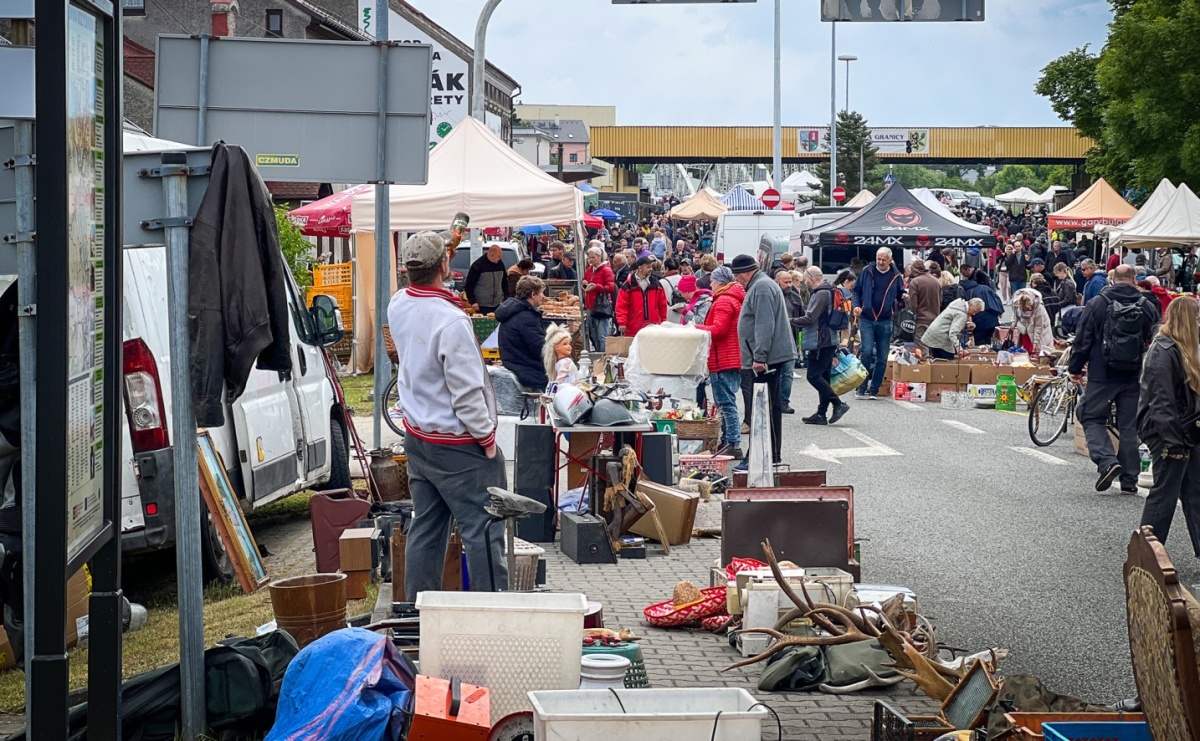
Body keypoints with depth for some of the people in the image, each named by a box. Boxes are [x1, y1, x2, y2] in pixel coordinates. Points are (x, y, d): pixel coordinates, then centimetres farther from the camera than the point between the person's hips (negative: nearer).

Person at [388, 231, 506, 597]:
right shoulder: (451, 321, -24)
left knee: (425, 527, 15)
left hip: (416, 437, 9)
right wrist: (486, 436, -10)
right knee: (482, 530, -2)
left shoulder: (398, 306, 0)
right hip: (457, 444, -8)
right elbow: (466, 392, -22)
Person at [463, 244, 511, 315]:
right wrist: (473, 302, -15)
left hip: (497, 305, 5)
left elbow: (504, 282, 20)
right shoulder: (478, 265, -10)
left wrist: (506, 297, 10)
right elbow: (468, 285, -9)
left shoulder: (500, 264, 7)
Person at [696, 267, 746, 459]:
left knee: (726, 403, -9)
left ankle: (733, 445, -10)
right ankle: (727, 441, 21)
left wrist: (695, 328, -12)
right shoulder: (737, 298, 17)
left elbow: (718, 329, -23)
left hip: (723, 362, -10)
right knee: (728, 402, 16)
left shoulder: (723, 301, -14)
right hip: (736, 360, 10)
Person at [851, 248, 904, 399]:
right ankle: (861, 387, -6)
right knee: (867, 351, -15)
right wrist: (856, 305, -6)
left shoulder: (895, 276, 6)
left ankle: (873, 390, 11)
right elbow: (856, 290, 9)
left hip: (885, 321, 2)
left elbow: (901, 294, 16)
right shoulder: (867, 272, 2)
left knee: (882, 357, 3)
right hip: (866, 319, -2)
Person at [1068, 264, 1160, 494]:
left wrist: (1075, 368, 8)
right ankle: (1129, 480, 8)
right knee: (1129, 427, 8)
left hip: (1102, 375, -3)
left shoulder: (1097, 304, -5)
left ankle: (1107, 461, -15)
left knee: (1092, 418, 8)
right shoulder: (1147, 308, 3)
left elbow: (1083, 339, -2)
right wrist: (1149, 372, 25)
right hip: (1134, 378, 3)